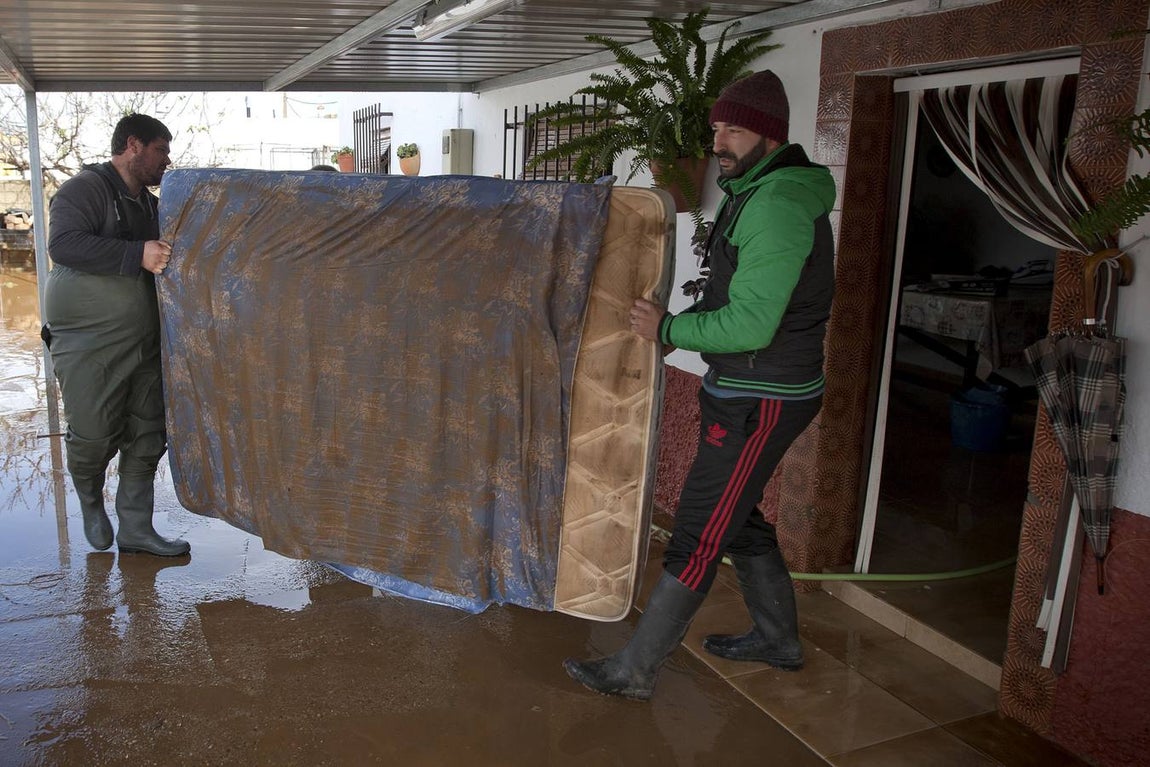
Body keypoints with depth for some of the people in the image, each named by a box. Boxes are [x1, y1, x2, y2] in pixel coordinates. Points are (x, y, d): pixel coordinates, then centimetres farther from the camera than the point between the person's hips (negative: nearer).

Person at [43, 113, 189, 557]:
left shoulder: (150, 204, 16)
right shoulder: (85, 188, -9)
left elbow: (169, 258, 29)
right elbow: (63, 244, -24)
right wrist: (138, 255, -30)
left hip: (143, 344, 8)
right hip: (88, 345, -8)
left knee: (146, 438, 7)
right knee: (93, 436, 0)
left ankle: (135, 529, 17)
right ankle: (91, 503, 30)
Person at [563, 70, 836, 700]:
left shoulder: (777, 205, -21)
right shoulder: (758, 192, 12)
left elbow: (751, 325, -26)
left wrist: (669, 330, -15)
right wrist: (683, 322, 6)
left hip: (759, 401, -11)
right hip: (746, 391, 11)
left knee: (700, 534, -4)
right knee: (738, 517, 22)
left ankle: (633, 670, 7)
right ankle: (777, 638, 39)